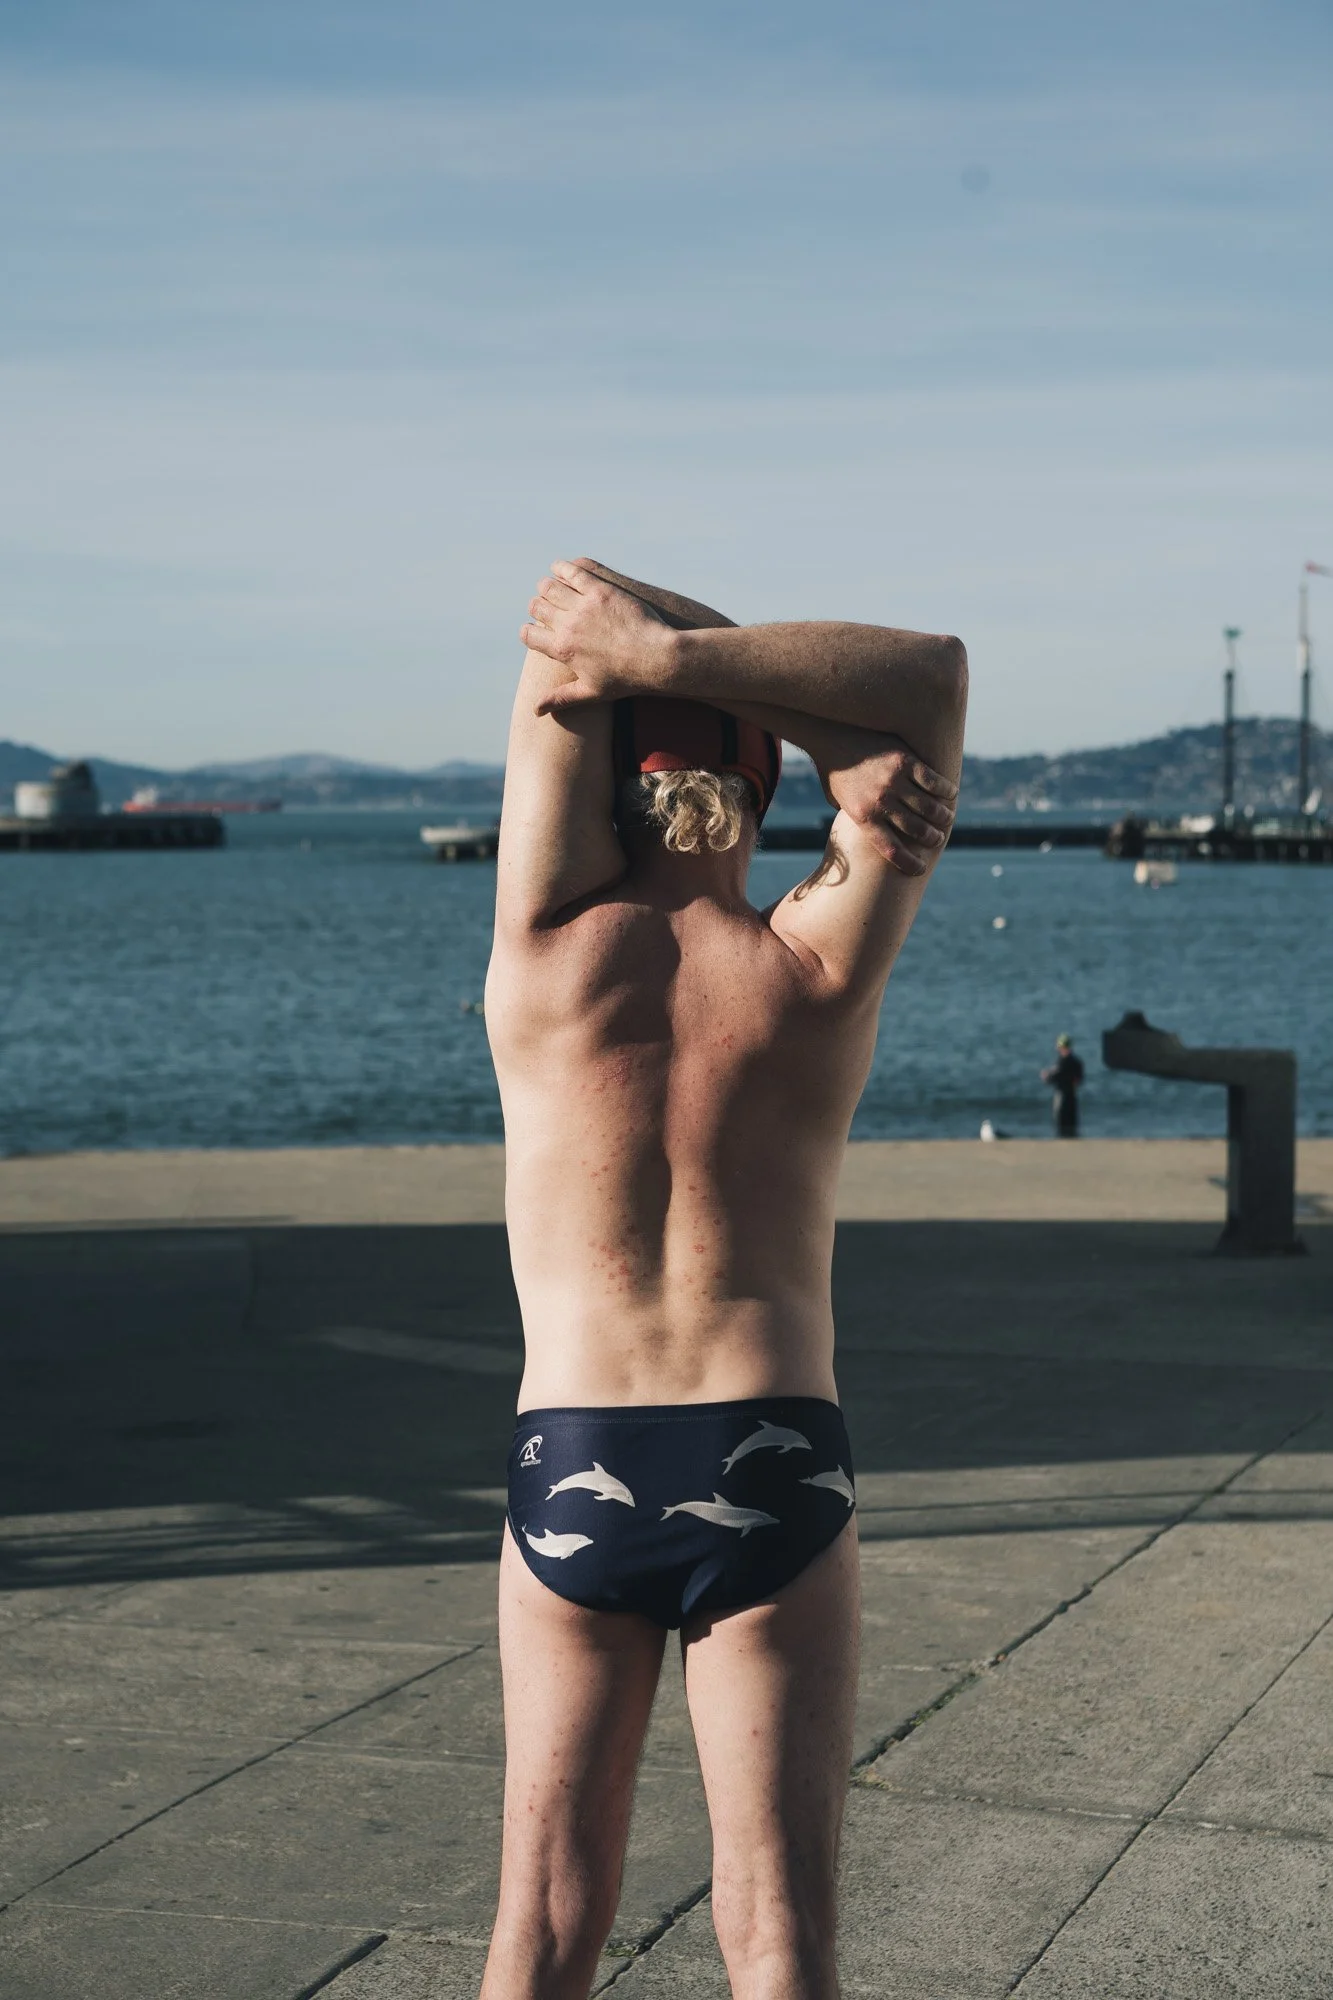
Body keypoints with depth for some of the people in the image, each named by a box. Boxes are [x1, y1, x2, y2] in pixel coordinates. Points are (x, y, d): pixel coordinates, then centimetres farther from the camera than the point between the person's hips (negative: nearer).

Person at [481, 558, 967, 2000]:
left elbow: (572, 594, -1)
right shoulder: (818, 970, -7)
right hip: (772, 1472, -1)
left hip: (570, 1471, 1)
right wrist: (682, 653, -13)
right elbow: (933, 673, -2)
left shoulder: (550, 945, -7)